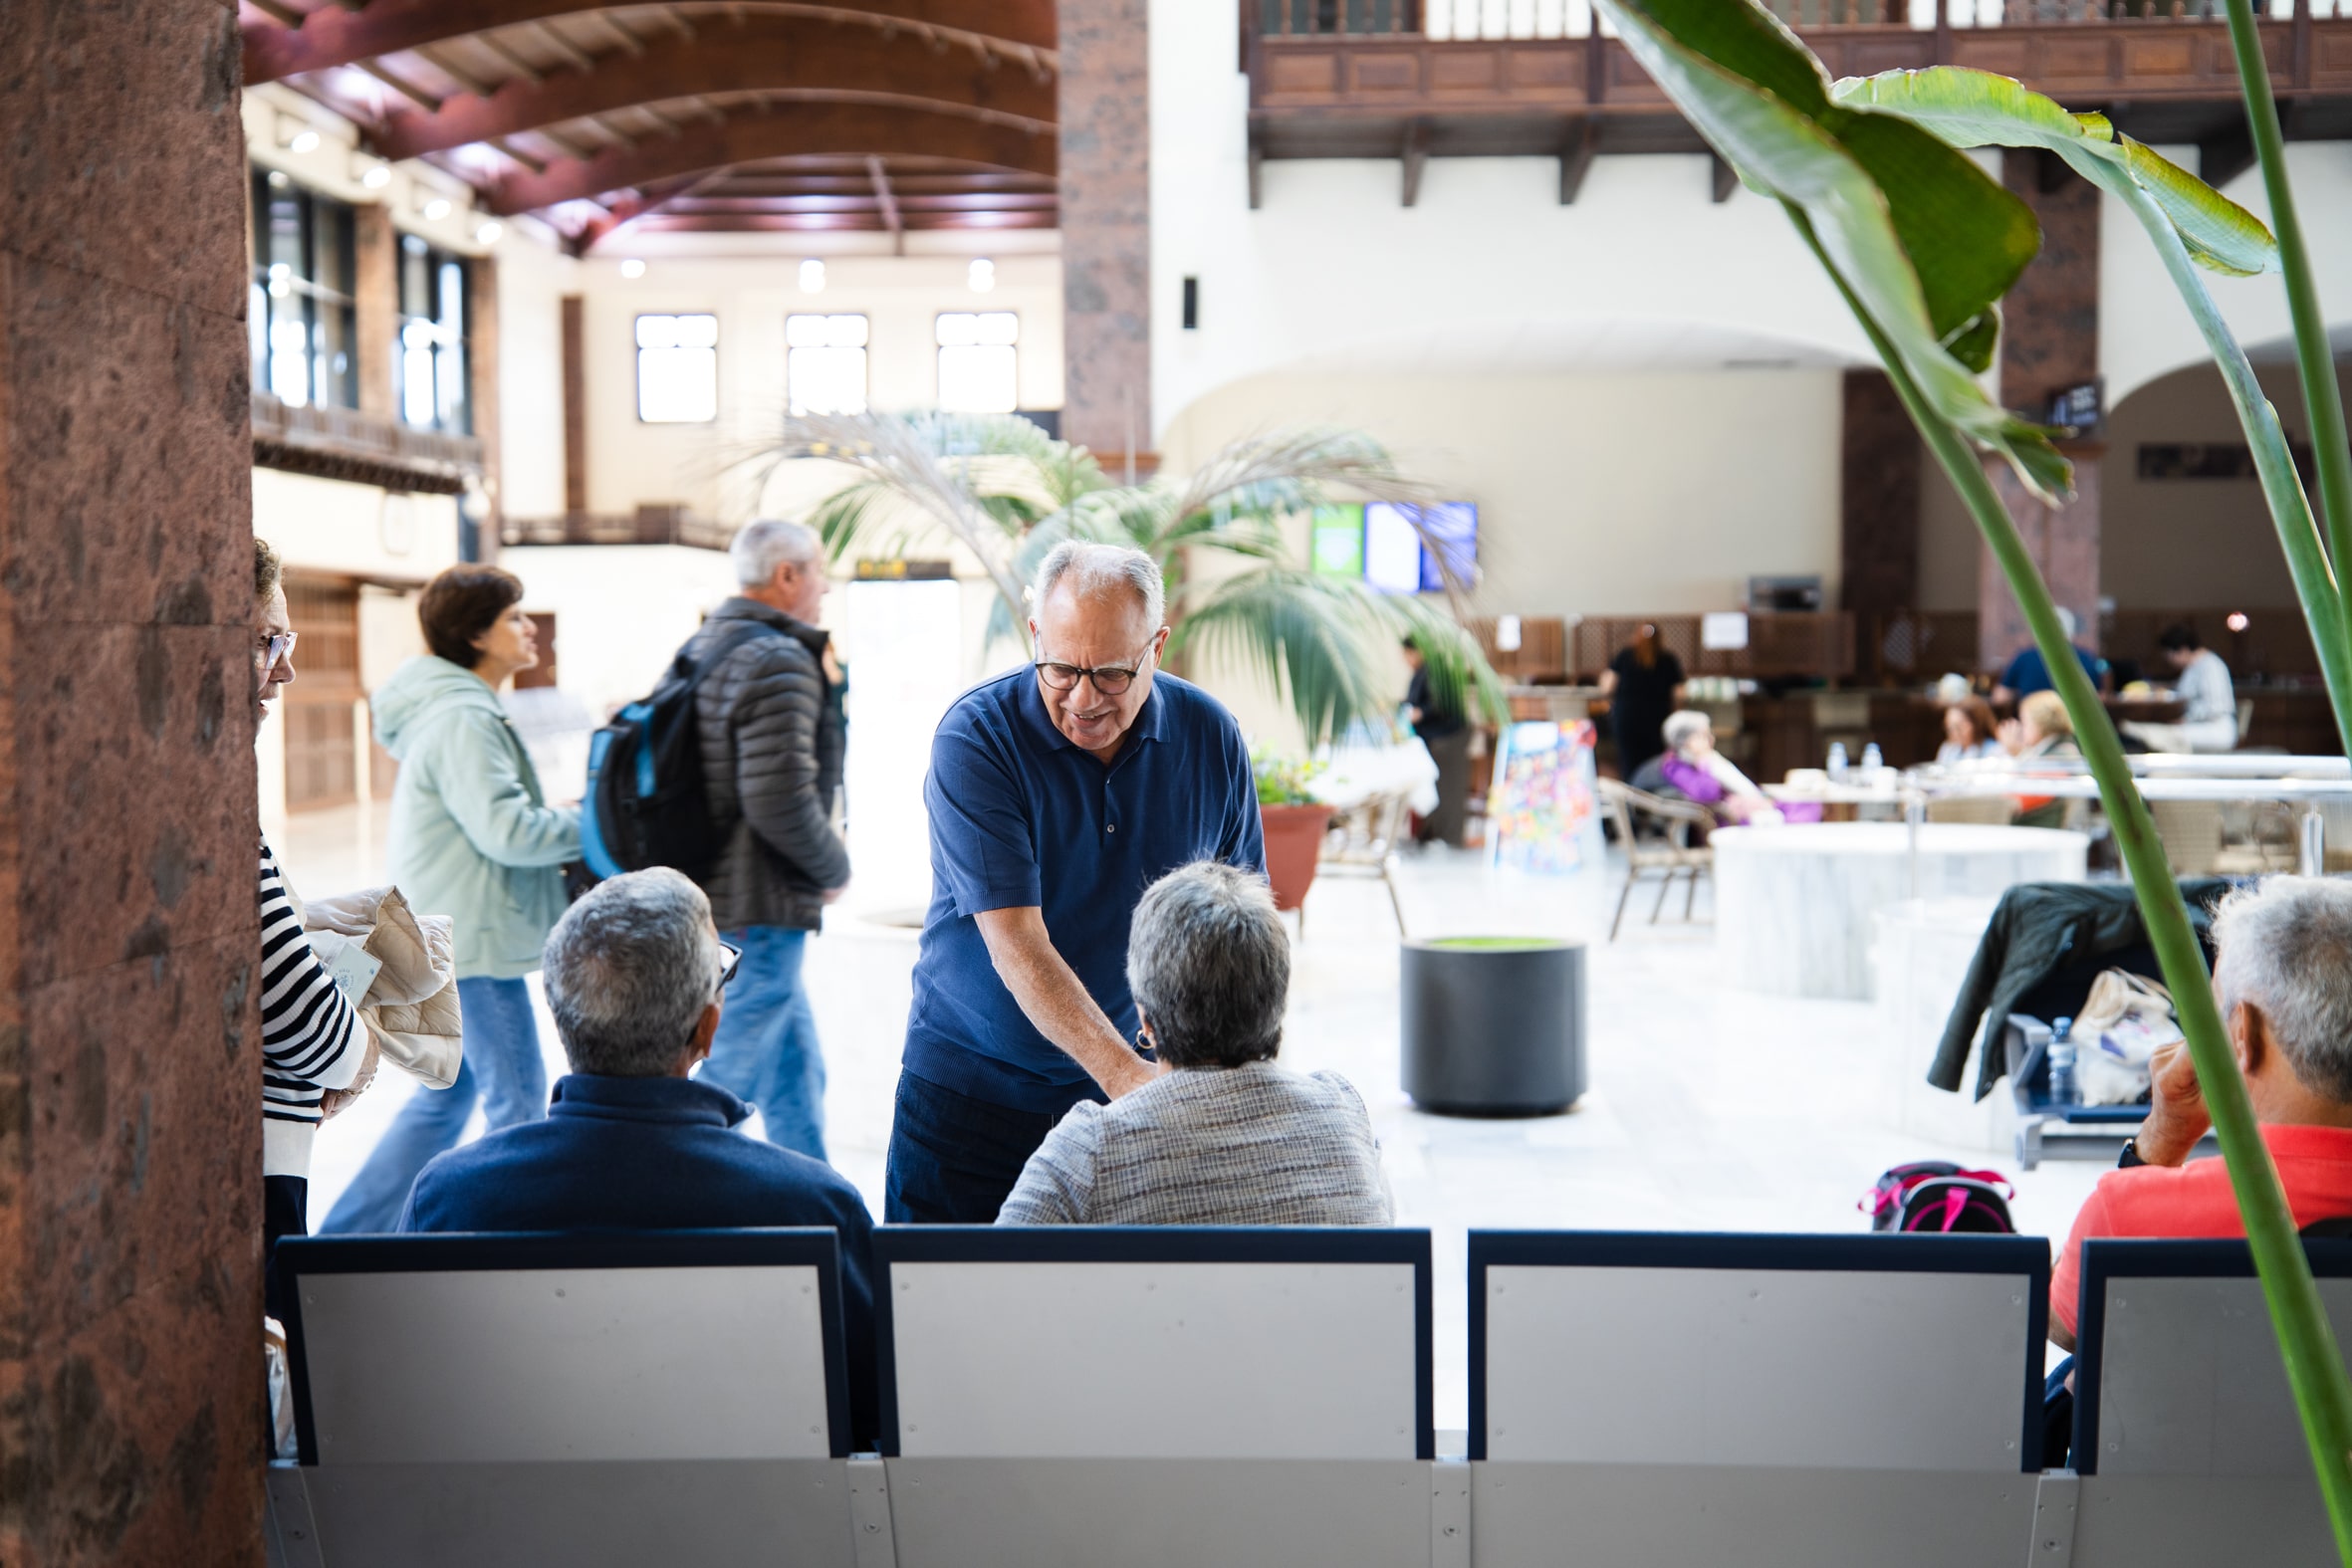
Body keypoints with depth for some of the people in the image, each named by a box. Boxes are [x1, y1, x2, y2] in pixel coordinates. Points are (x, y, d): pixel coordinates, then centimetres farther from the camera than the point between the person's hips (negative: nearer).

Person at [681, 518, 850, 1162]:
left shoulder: (701, 650, 13)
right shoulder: (779, 663, -17)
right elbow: (780, 801, -25)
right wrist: (835, 868, -7)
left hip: (706, 891, 10)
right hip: (758, 910, -10)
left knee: (798, 1072, 20)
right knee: (726, 1083, -4)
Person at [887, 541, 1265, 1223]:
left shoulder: (1211, 737, -5)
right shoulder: (974, 738, -17)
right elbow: (1014, 942, -24)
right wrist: (1128, 1079, -34)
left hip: (1143, 1073, 2)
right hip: (972, 1086, -2)